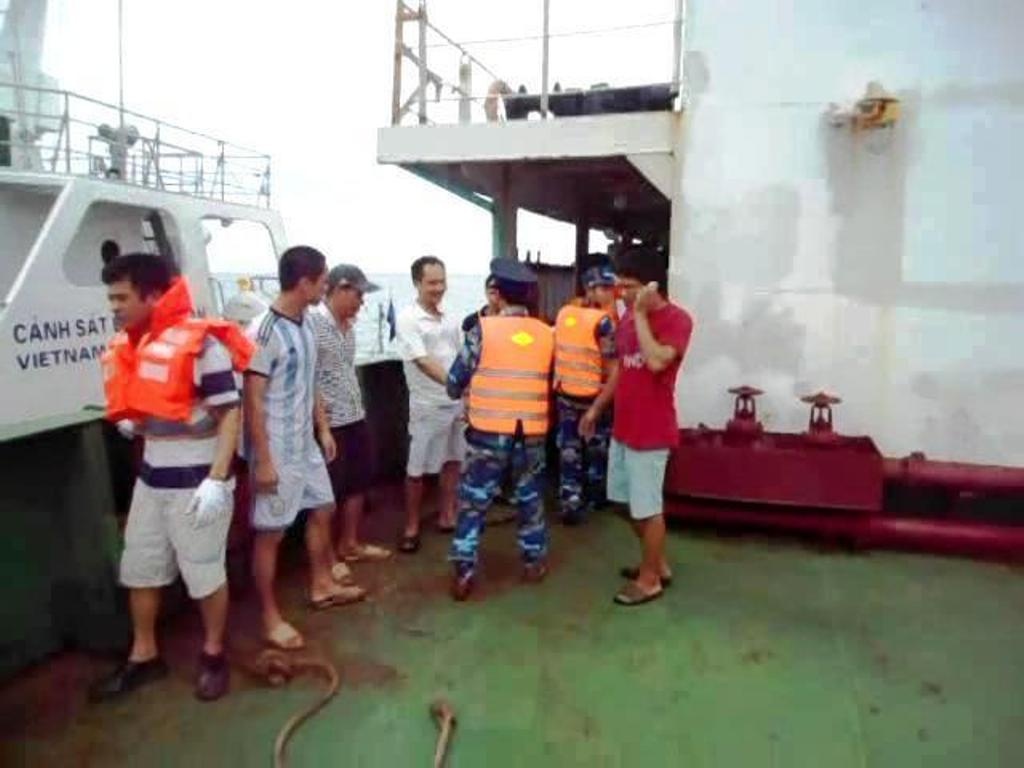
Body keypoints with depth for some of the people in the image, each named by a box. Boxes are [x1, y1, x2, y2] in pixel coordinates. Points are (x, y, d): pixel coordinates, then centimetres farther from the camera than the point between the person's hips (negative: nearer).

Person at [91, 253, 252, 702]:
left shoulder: (201, 343, -18)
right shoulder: (131, 345, 7)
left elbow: (229, 413, -18)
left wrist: (217, 480, -23)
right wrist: (130, 421, 4)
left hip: (196, 481, -8)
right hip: (151, 477, 8)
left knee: (205, 573, 6)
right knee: (139, 569, 16)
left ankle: (213, 656, 26)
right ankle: (144, 657, 34)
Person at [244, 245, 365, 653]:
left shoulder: (305, 323, 5)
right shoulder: (265, 331, -21)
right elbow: (252, 401, -20)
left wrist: (323, 428, 16)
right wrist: (263, 460, -20)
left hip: (306, 444, 9)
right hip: (276, 450, -9)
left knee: (322, 509, 20)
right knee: (271, 531, 3)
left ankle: (322, 586, 39)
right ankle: (271, 618, 17)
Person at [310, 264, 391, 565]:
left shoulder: (349, 324, 10)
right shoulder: (312, 323, -17)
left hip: (355, 417, 8)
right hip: (329, 422, -8)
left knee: (358, 482, 17)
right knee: (329, 491, 5)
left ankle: (349, 544, 32)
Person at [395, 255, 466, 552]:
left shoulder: (448, 319, 7)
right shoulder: (408, 319, -14)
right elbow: (423, 362, -24)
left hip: (458, 402, 6)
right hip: (427, 405, -6)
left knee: (453, 460, 14)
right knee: (417, 469, 4)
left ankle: (447, 516, 28)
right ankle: (412, 527, 18)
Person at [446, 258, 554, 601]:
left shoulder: (483, 330, -9)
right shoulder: (546, 334, 1)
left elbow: (456, 381, -3)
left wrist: (462, 394, 19)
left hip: (488, 433, -3)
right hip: (532, 434, 3)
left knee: (473, 502, 8)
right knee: (529, 497, 19)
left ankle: (463, 572, 8)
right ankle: (534, 560, 30)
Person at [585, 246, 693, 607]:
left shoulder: (677, 319, -15)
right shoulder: (629, 316, 9)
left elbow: (656, 362, -31)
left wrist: (640, 314, -23)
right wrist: (597, 407, 19)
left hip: (651, 431, -8)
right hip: (623, 426, 8)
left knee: (647, 507, 4)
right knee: (631, 503, 18)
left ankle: (649, 579, 21)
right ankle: (658, 565, 35)